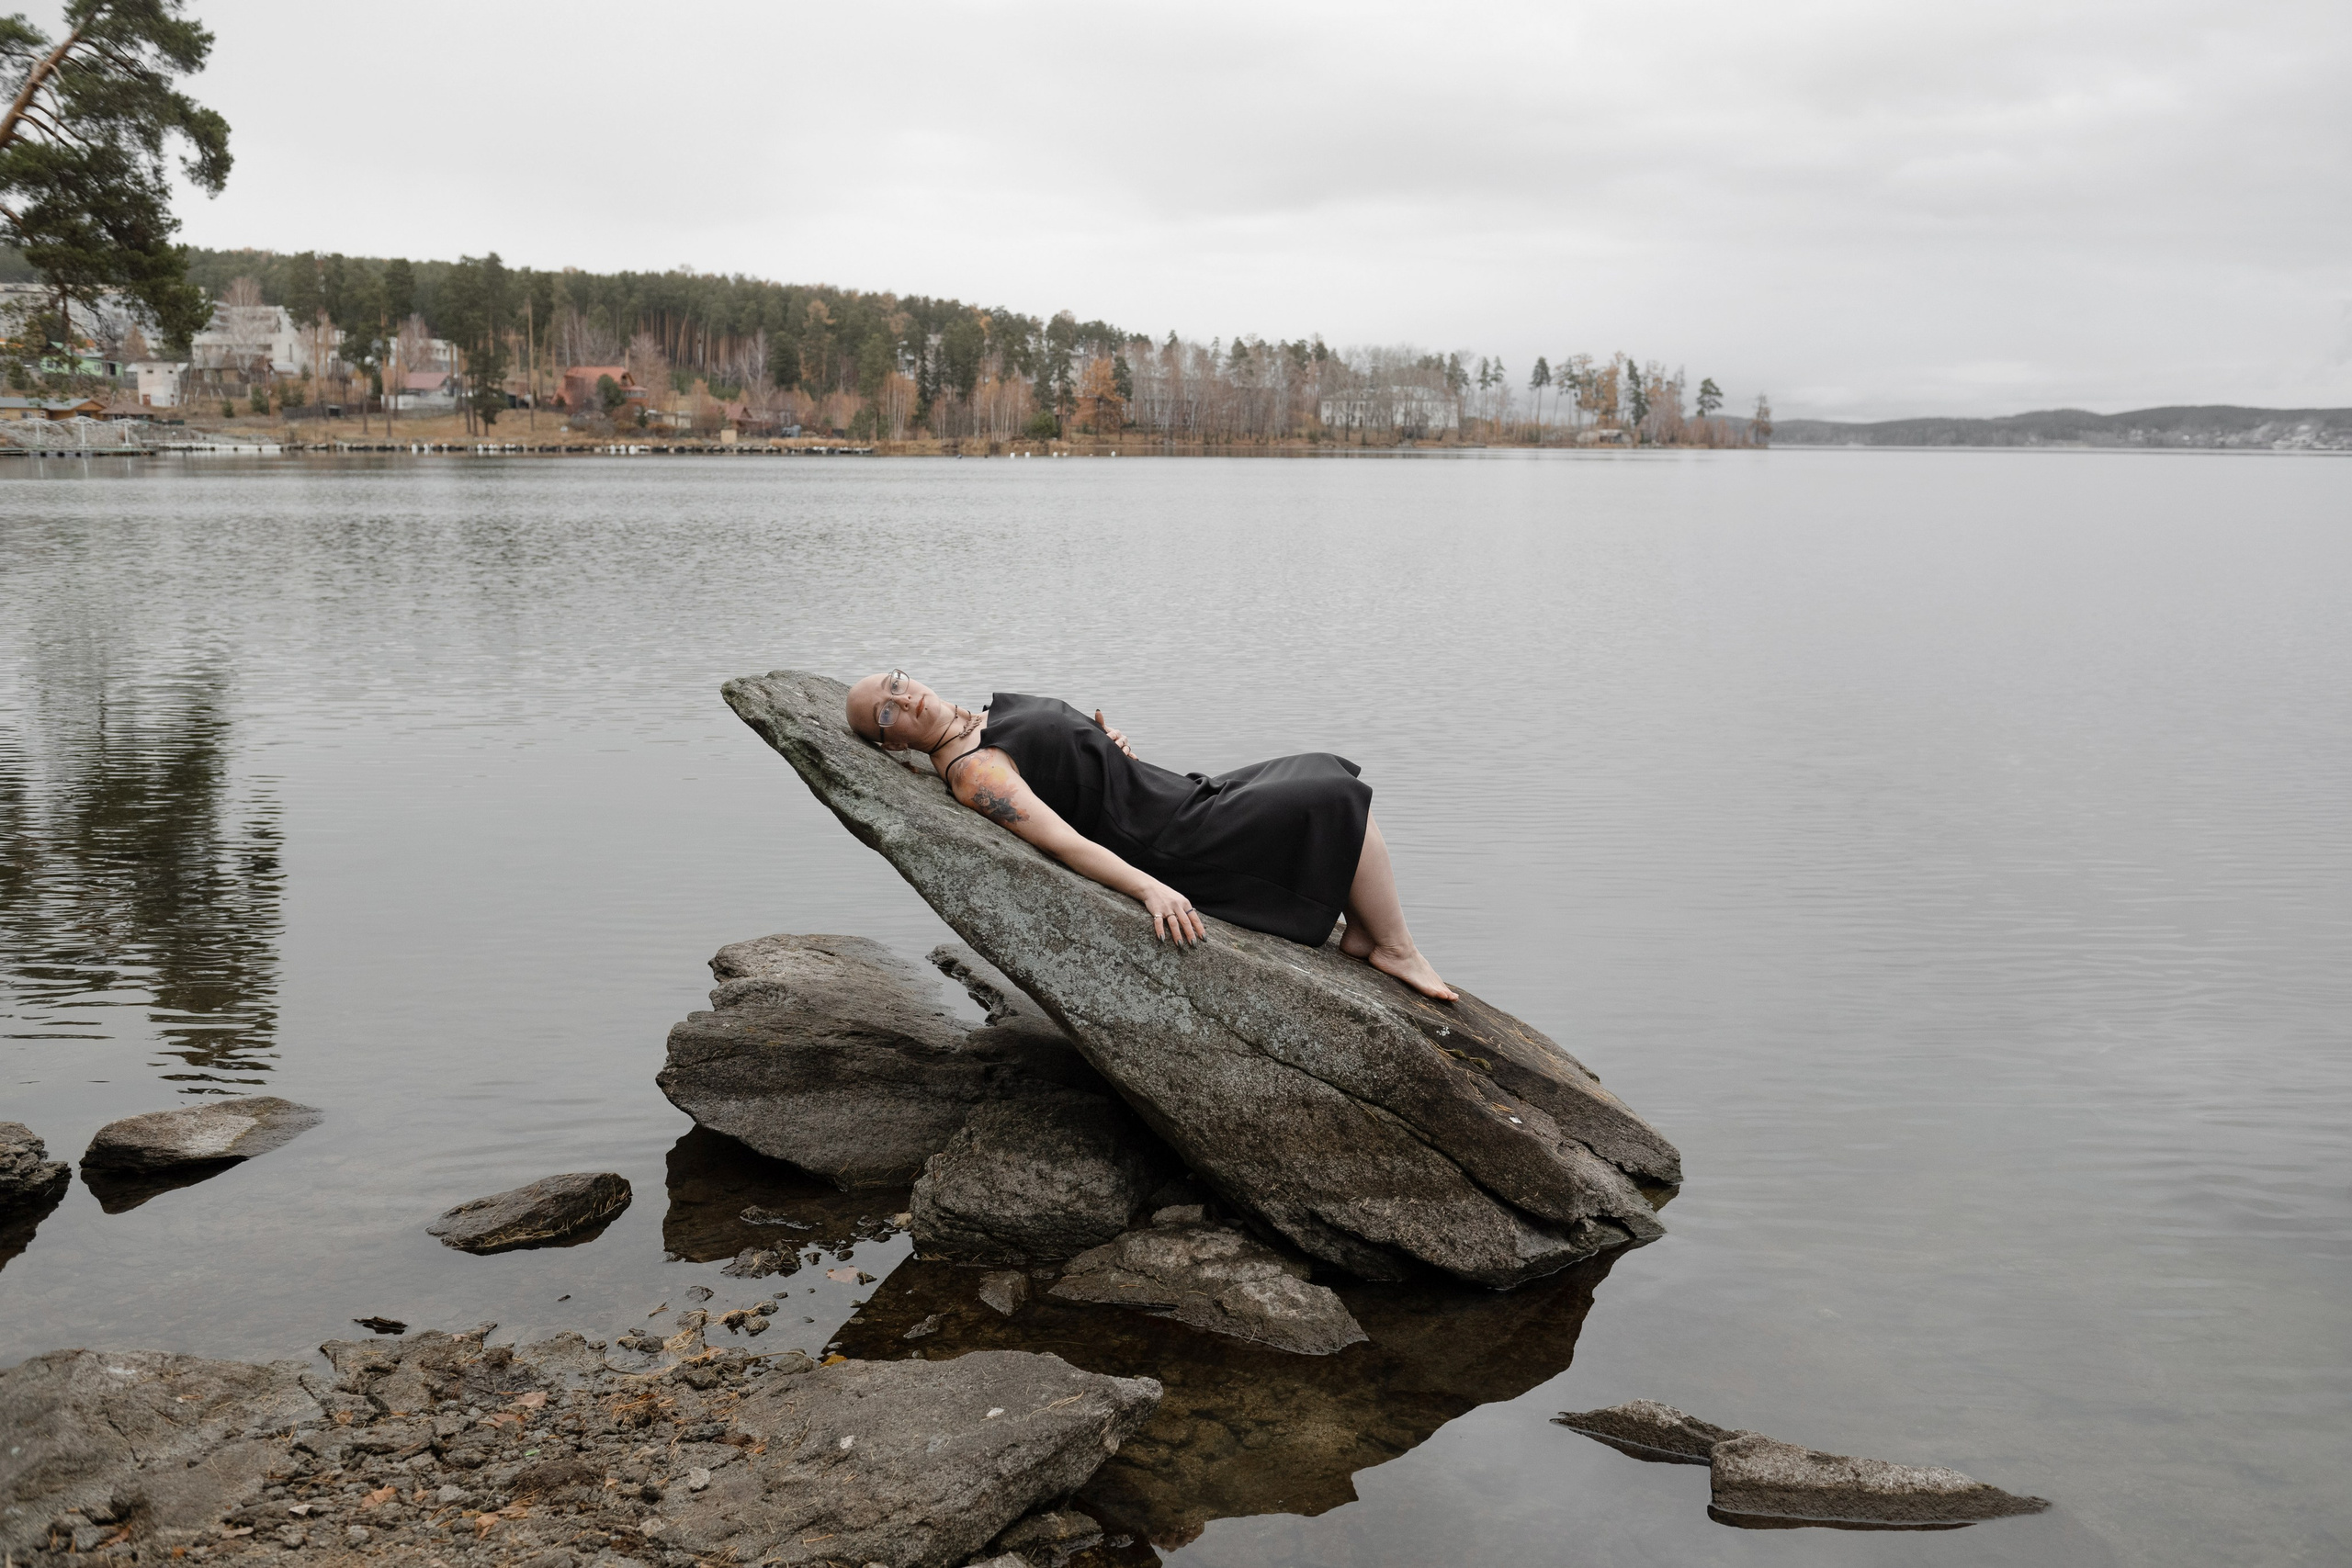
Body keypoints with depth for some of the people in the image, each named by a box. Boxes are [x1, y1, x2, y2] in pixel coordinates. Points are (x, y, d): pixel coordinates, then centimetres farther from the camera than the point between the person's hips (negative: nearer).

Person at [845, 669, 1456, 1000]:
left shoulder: (987, 717, 11)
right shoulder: (969, 770, -18)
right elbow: (1062, 840, -27)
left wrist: (1111, 745, 3)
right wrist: (1150, 888, -35)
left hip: (1182, 796, 10)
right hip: (1172, 848, -10)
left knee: (1326, 775, 13)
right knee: (1341, 804, -12)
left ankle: (1362, 934, 14)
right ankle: (1397, 949, 0)